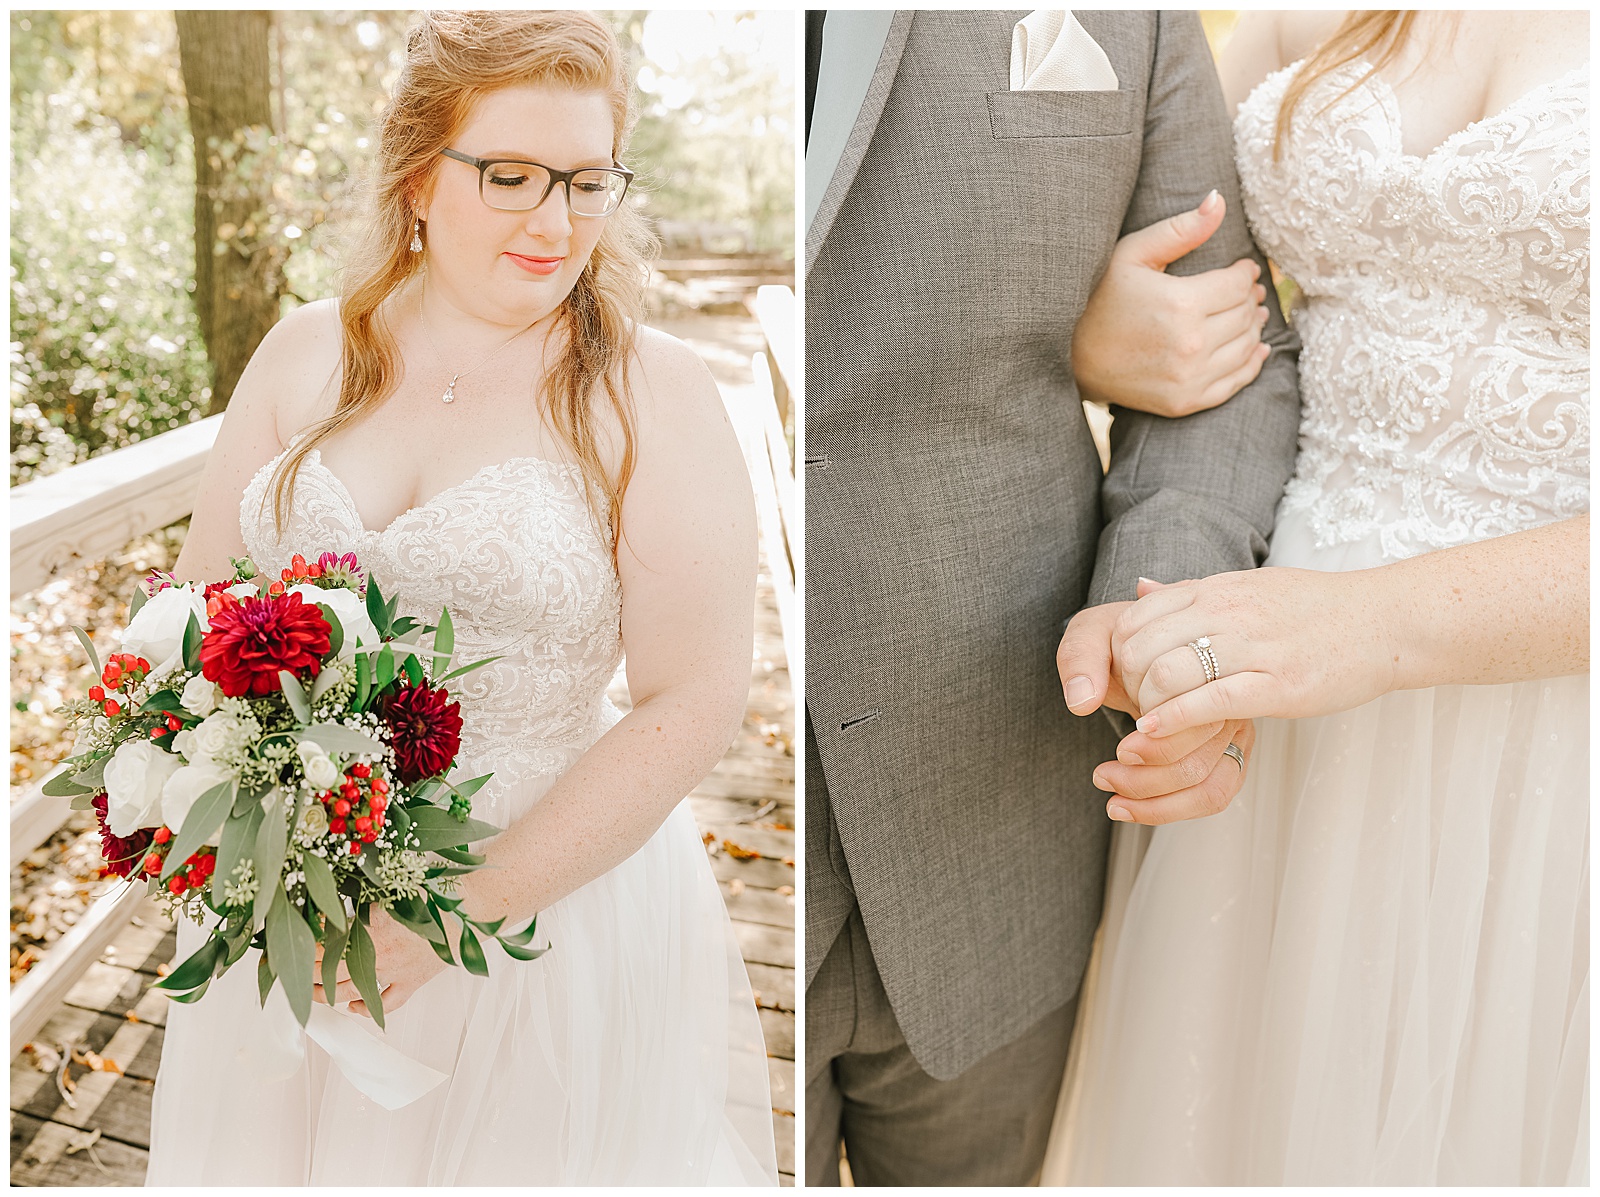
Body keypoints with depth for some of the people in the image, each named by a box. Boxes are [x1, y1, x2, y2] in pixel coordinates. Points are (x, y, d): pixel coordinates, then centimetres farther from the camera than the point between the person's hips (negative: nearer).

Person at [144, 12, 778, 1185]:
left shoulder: (652, 392, -12)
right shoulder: (307, 354, 0)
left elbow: (693, 702, -16)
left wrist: (468, 906, -20)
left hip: (547, 891, -3)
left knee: (517, 1153, 19)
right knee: (281, 1146, 26)